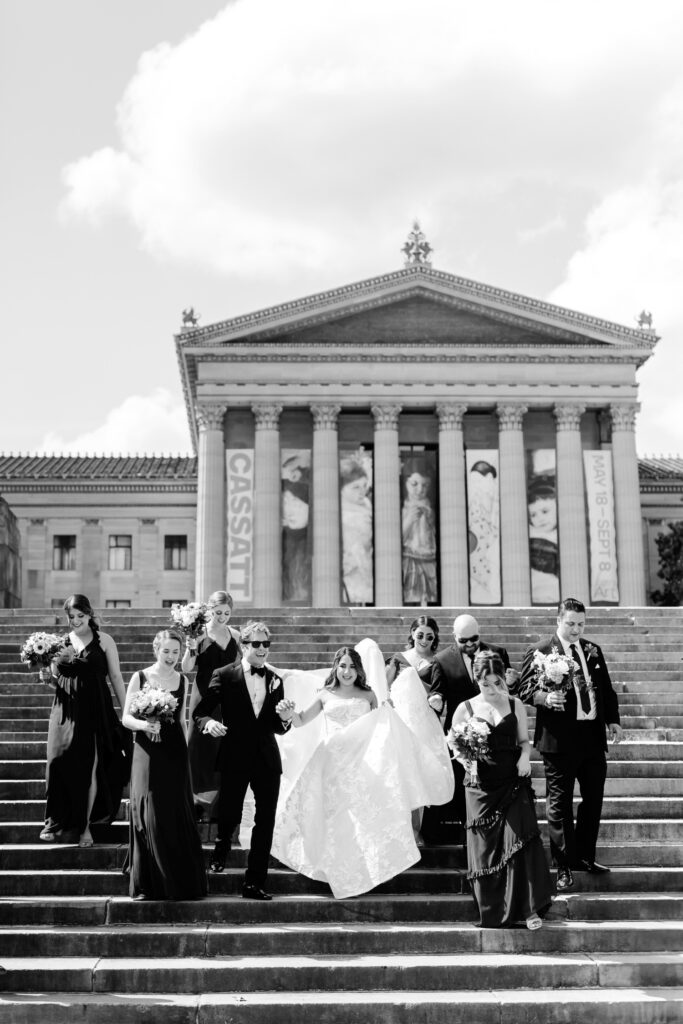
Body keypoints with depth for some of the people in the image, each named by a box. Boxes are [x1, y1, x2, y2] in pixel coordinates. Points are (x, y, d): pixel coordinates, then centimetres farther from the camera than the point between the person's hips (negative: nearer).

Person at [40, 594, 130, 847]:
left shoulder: (103, 640, 1)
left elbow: (115, 677, 3)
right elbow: (53, 681, 12)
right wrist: (49, 666, -10)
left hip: (95, 710, -2)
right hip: (66, 710, 2)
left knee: (89, 766, -1)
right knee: (59, 761, -5)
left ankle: (85, 825, 10)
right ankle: (57, 821, 9)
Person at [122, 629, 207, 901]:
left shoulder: (181, 680, 9)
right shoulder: (140, 677, 0)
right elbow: (126, 718, -1)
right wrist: (144, 724, -20)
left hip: (175, 753, 3)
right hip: (148, 754, -3)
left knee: (178, 816, 1)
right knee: (149, 817, -3)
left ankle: (180, 884, 10)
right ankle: (146, 885, 5)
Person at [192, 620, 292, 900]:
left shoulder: (275, 680, 9)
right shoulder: (224, 676, -2)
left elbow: (277, 727, 12)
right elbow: (200, 712, -5)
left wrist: (284, 719, -11)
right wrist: (208, 722, -27)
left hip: (267, 759, 3)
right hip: (235, 758, -3)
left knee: (265, 820, 2)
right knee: (230, 815, 3)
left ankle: (254, 883, 11)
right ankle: (221, 848, 40)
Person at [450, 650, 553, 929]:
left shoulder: (515, 705, 5)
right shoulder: (466, 708, 1)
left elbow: (524, 740, 13)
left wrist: (525, 757, -8)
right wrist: (466, 760, -15)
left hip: (513, 782, 0)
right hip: (481, 785, 0)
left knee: (520, 841, -9)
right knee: (485, 846, 4)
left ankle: (529, 908, -3)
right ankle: (493, 913, 16)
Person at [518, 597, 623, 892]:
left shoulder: (593, 651, 13)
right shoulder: (539, 653, -4)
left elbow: (606, 688, 17)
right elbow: (525, 690, -8)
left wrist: (613, 720, 7)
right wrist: (545, 697, -27)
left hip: (593, 737, 6)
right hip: (560, 739, -6)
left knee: (594, 799, 12)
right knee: (559, 803, 1)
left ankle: (584, 856, 28)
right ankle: (564, 866, 10)